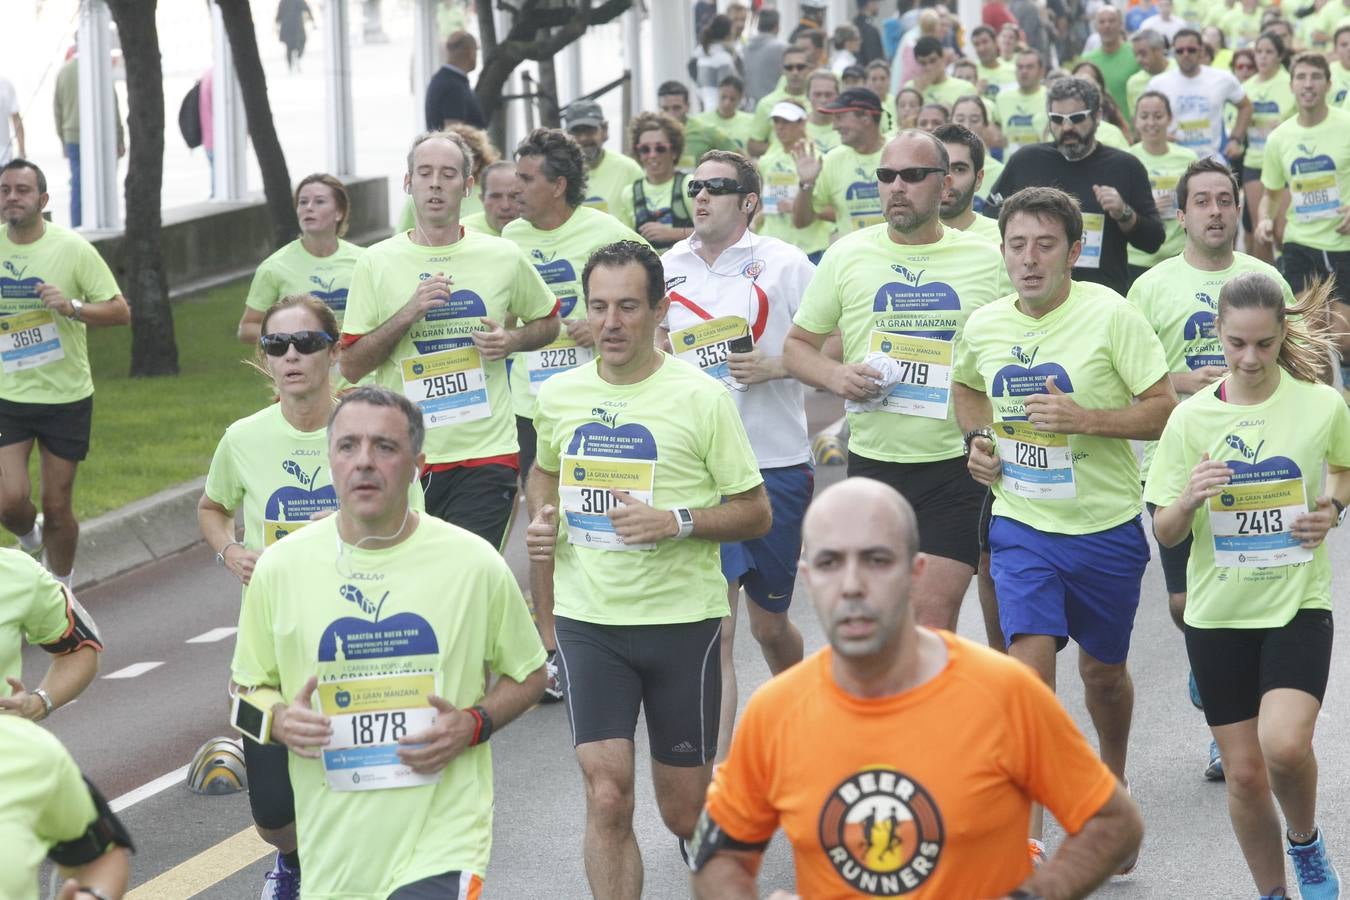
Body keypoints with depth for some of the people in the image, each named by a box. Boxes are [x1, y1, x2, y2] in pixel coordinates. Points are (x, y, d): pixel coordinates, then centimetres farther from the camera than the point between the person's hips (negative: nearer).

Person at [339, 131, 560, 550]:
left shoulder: (503, 257, 5)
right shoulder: (377, 263, 3)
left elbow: (548, 322, 21)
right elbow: (351, 366, 0)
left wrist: (513, 340, -2)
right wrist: (408, 312, -12)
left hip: (486, 455, -1)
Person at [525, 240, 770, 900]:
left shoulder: (701, 398, -7)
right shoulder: (558, 395, 4)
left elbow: (756, 514, -4)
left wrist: (677, 522, -20)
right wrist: (541, 522, 6)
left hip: (682, 618, -2)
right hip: (588, 619, 2)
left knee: (684, 813, 8)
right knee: (607, 799, -12)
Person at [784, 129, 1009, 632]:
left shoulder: (986, 261, 3)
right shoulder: (847, 257, 6)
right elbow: (796, 346, 12)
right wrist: (834, 376, -10)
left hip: (956, 463, -2)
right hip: (872, 460, 2)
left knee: (934, 620, -9)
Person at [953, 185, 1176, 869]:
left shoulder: (1111, 316, -14)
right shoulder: (984, 326, 0)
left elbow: (1165, 410, -13)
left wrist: (1085, 418, -26)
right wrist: (976, 441, 4)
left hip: (1106, 526, -2)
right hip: (1021, 525, 2)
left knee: (1103, 669, 14)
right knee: (1030, 660, -15)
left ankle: (1112, 786, 44)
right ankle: (1026, 836, -12)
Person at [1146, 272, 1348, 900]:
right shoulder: (1192, 418, -4)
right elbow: (1165, 534, 0)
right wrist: (1189, 501, -21)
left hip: (1297, 604, -2)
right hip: (1218, 611, 2)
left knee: (1284, 746, -22)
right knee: (1243, 769, 6)